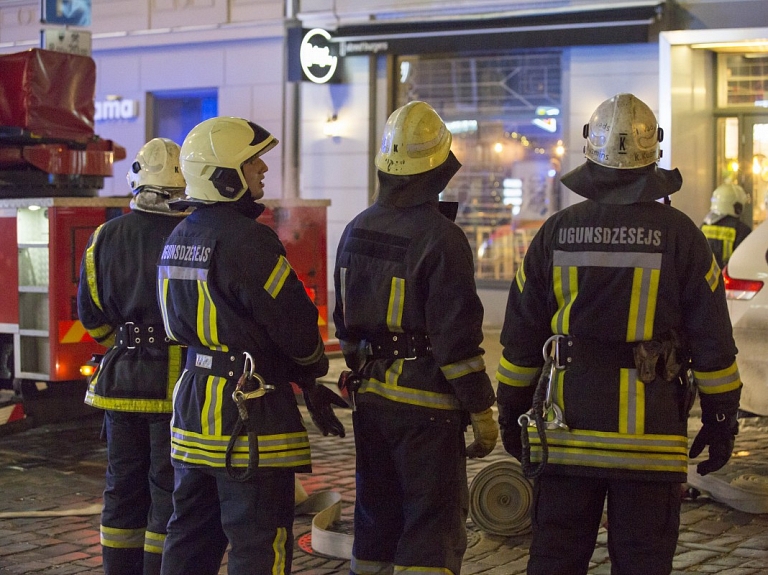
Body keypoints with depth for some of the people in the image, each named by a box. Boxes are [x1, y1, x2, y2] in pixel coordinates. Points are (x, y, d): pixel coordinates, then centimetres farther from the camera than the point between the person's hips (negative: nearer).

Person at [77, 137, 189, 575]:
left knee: (124, 489, 15)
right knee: (170, 492, 4)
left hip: (122, 379, 5)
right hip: (177, 383, -5)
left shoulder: (104, 239, 3)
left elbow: (92, 317, 10)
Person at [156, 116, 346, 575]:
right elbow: (293, 319, -16)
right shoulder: (248, 240, -18)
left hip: (194, 401, 9)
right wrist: (314, 367, 8)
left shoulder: (180, 238, 12)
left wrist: (301, 381, 13)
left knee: (191, 533, 18)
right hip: (249, 407, -9)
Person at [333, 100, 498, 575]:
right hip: (426, 402, -7)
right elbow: (457, 336, -18)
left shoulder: (356, 230, 7)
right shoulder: (440, 237, -17)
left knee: (376, 514, 17)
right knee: (434, 524, 0)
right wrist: (481, 412, -11)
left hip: (370, 396, 7)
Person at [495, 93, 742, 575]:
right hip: (650, 432, -2)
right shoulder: (679, 235, -4)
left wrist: (512, 410, 16)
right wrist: (721, 420, 6)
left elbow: (521, 336, 6)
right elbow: (712, 338, -3)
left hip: (566, 430, 2)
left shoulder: (556, 233, 1)